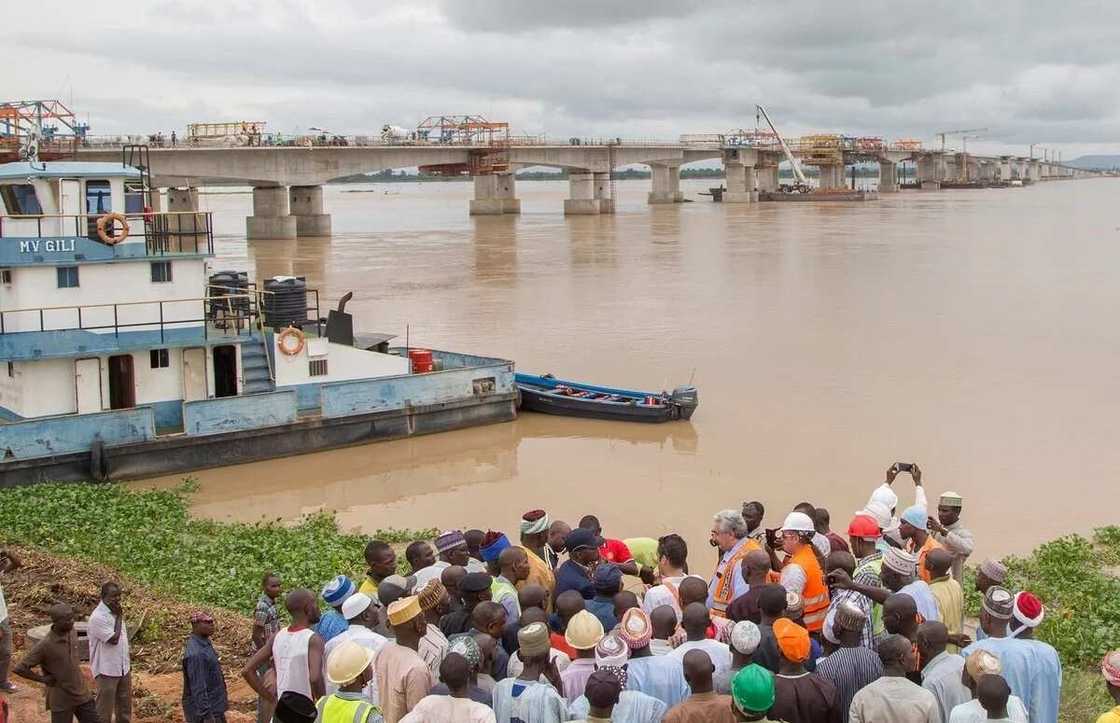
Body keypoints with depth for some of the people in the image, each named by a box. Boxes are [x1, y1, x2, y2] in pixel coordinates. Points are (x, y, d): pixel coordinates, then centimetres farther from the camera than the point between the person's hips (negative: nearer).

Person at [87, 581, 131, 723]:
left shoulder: (115, 611, 5)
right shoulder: (98, 617, -22)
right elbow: (114, 639, -25)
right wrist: (119, 617, -17)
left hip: (123, 668, 8)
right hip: (106, 670, -8)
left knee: (125, 705, 19)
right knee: (105, 708, 6)